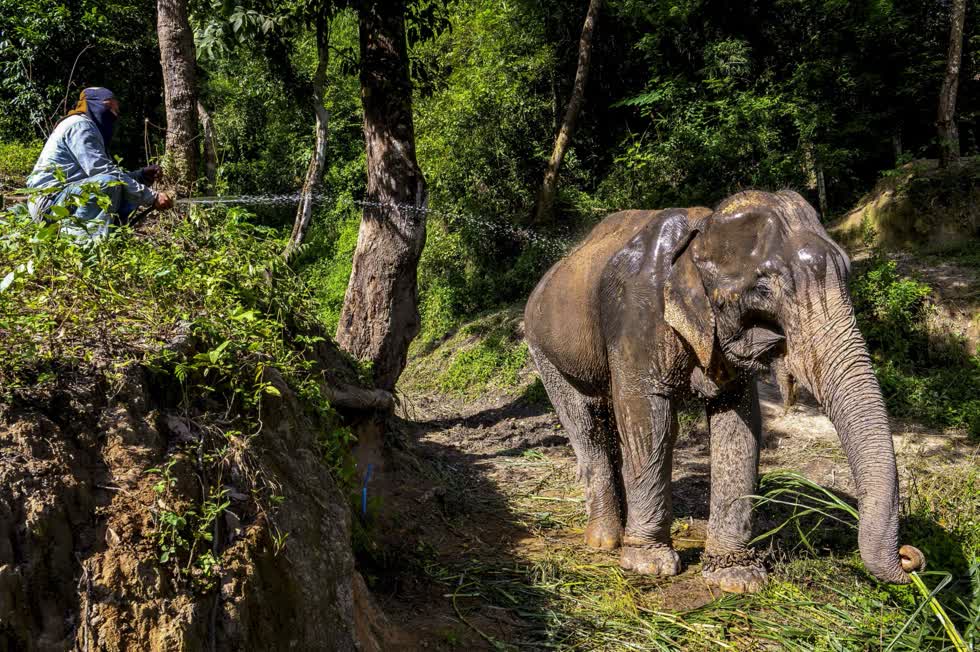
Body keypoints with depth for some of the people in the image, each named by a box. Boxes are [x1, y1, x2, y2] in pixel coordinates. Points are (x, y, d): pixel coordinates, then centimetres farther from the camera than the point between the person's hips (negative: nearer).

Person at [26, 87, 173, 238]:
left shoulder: (90, 127, 21)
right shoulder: (80, 125, -10)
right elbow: (103, 171, -22)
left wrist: (141, 175, 2)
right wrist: (152, 196, -23)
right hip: (50, 200, -10)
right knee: (108, 181, -30)